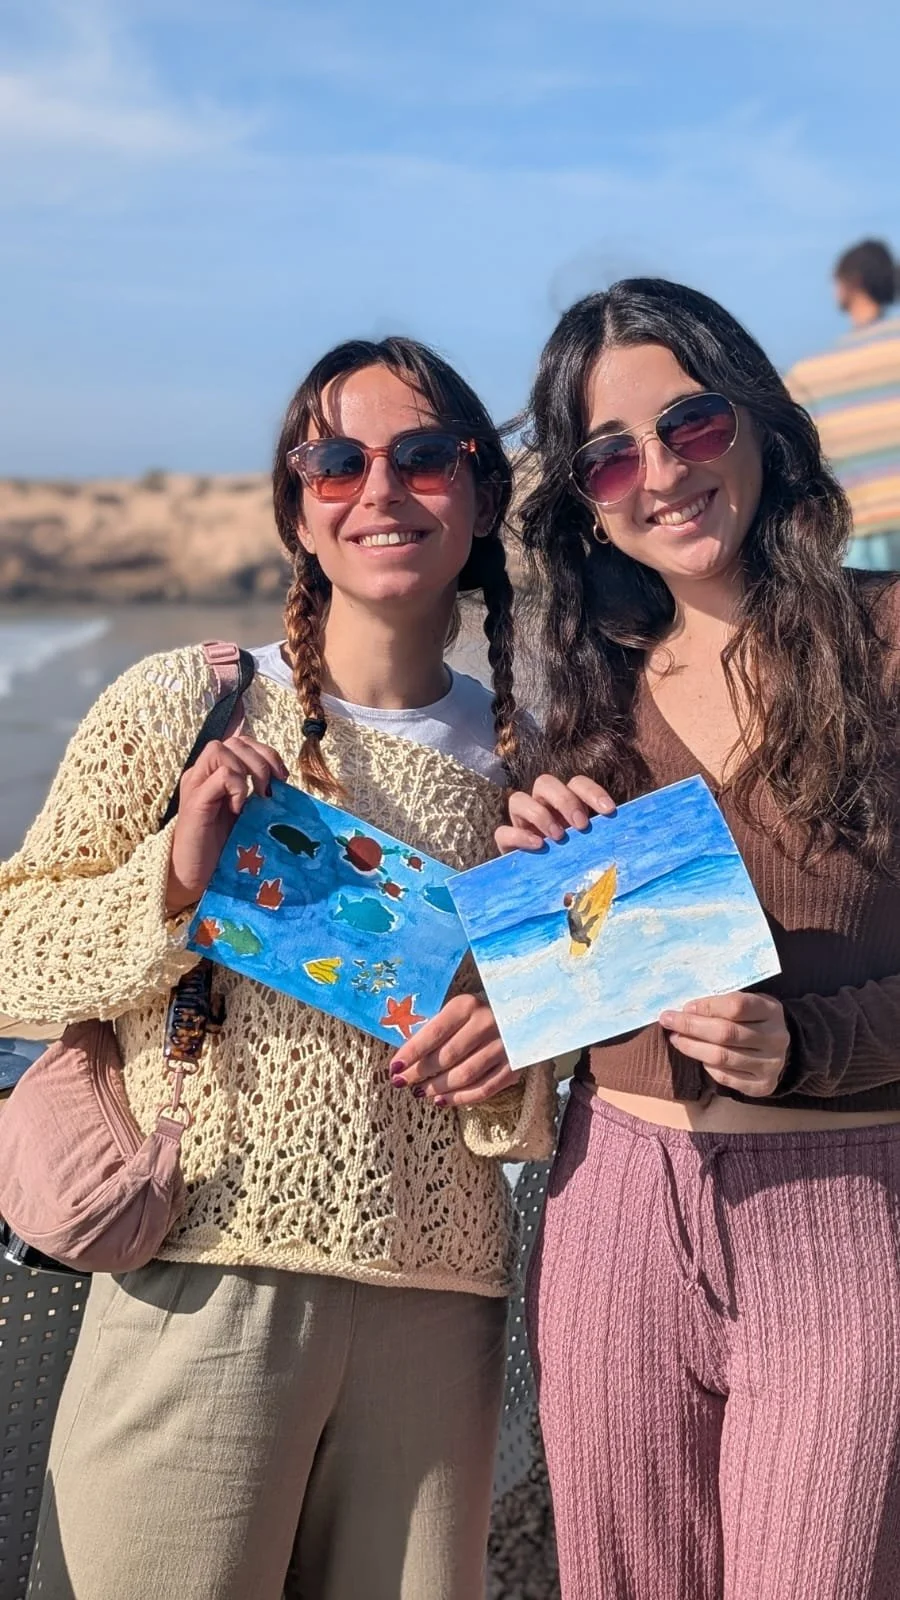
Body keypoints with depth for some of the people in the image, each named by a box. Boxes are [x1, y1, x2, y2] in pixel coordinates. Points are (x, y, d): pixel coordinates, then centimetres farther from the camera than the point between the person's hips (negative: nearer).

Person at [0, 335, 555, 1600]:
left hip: (439, 1303, 3)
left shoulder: (522, 762, 7)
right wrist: (171, 879, -16)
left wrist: (515, 1064, -4)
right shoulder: (180, 708, -3)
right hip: (207, 1282, -3)